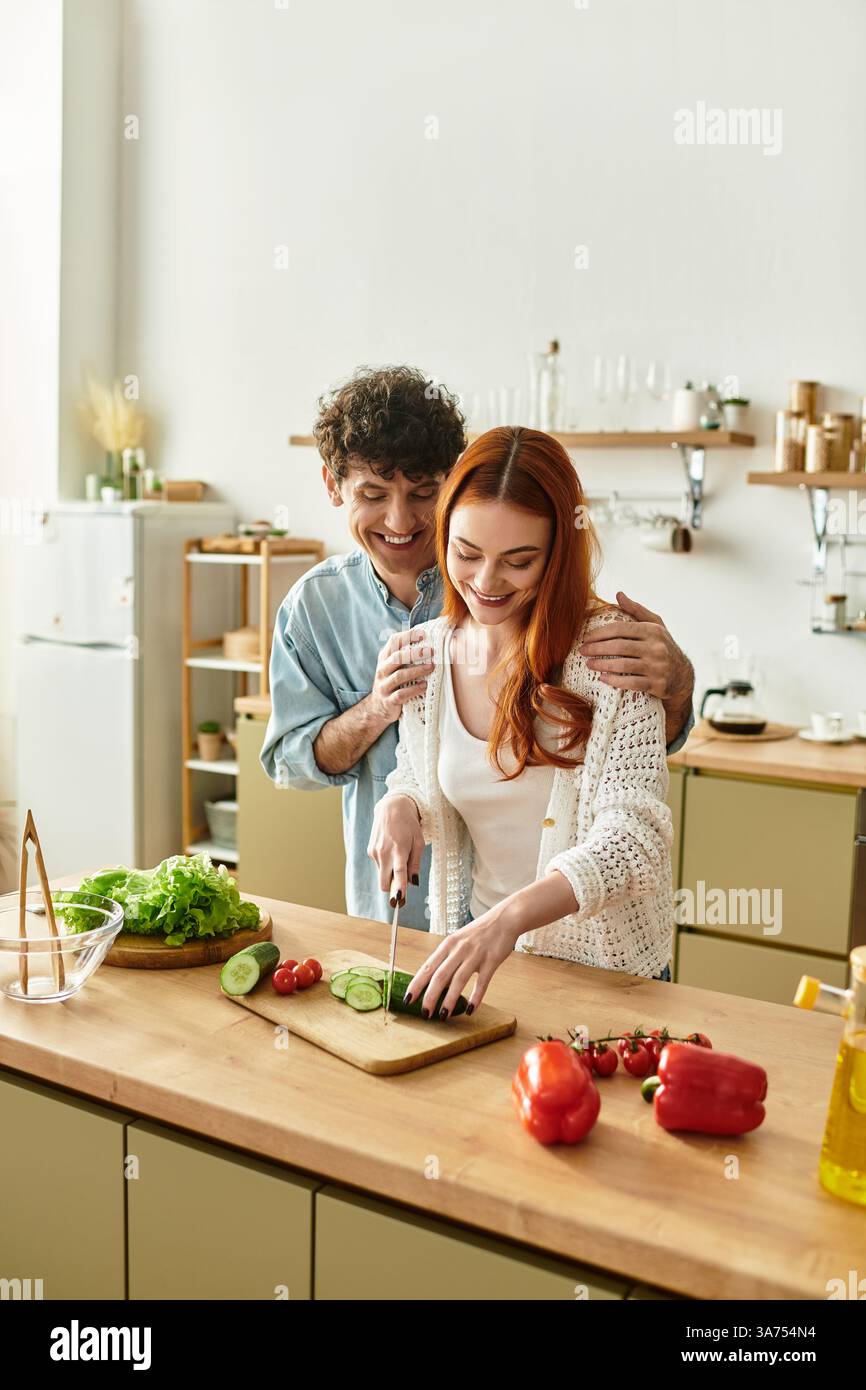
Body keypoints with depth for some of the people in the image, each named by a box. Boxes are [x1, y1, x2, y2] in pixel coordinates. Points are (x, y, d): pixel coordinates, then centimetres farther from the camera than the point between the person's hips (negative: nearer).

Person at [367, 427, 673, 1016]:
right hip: (477, 943, 4)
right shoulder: (426, 652, -4)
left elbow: (633, 833, -27)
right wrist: (401, 806, -13)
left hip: (604, 966, -4)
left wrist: (513, 914, -42)